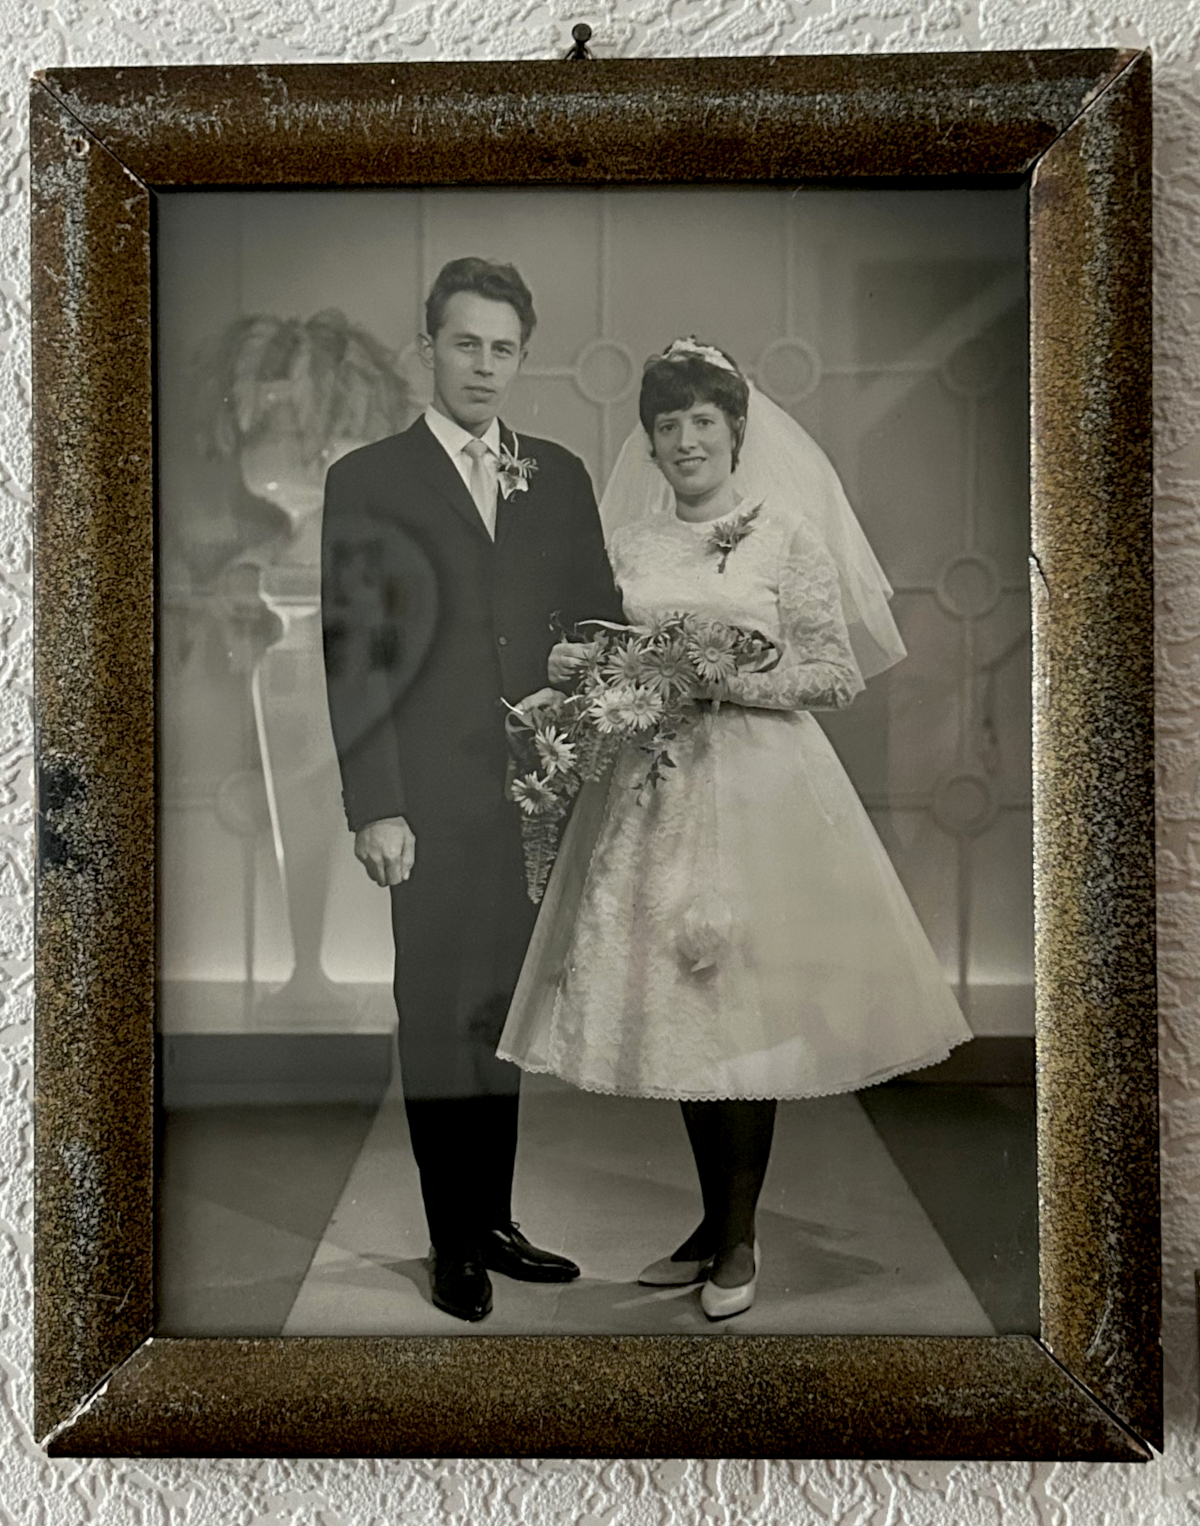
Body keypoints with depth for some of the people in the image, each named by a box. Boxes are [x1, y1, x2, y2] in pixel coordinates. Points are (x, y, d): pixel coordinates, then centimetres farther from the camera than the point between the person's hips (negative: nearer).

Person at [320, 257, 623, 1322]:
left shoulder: (560, 477, 12)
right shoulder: (368, 480, 0)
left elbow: (598, 626, 11)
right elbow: (354, 655, -5)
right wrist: (373, 807, -10)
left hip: (538, 793, 4)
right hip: (433, 803, -3)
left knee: (504, 1014, 13)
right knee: (439, 1018, 5)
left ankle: (495, 1222, 28)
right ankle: (454, 1244, 21)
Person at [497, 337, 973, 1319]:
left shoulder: (788, 536, 0)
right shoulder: (628, 543, 12)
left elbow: (839, 673, -3)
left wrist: (725, 680, -14)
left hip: (758, 783, -4)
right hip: (653, 789, 4)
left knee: (741, 1000, -3)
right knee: (675, 999, 7)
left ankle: (740, 1238, 14)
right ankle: (713, 1220, 24)